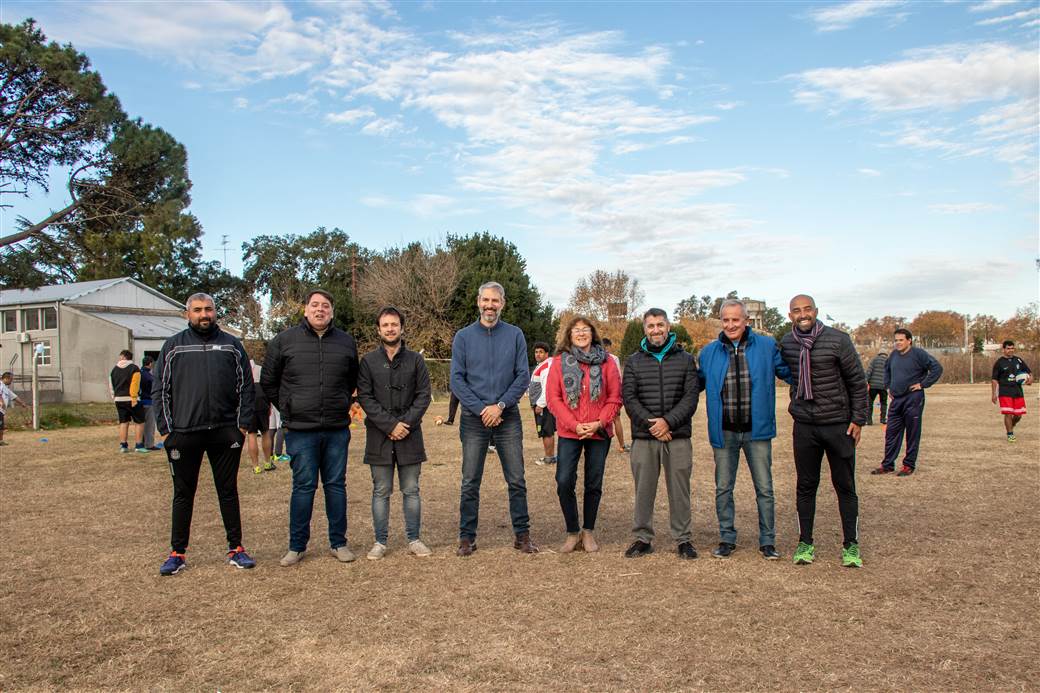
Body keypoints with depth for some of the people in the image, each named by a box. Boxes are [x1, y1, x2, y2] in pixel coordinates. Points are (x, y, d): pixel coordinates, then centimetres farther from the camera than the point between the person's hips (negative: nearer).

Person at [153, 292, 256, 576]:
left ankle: (236, 549, 18)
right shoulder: (174, 346, 6)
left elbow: (246, 386, 5)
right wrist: (167, 429, -3)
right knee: (183, 494, 9)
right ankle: (177, 553, 19)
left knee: (228, 491, 9)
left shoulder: (231, 345, 7)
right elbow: (161, 390, 5)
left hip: (225, 432, 0)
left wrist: (242, 425, -3)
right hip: (184, 433, 0)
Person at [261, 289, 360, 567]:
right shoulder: (284, 341, 0)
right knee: (303, 487, 3)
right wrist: (289, 409, 7)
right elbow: (268, 382, 9)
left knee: (336, 485, 9)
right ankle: (296, 546, 15)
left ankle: (339, 543, 20)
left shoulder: (346, 342, 7)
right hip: (300, 430, -2)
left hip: (337, 430, 2)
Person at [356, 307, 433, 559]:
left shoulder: (415, 360, 5)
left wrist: (406, 422, -12)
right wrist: (390, 425, -13)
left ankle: (414, 539, 17)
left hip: (410, 434, 1)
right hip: (379, 435, 0)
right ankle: (380, 541, 15)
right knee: (381, 491, 7)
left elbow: (424, 395, 1)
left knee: (411, 490, 7)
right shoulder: (368, 361, 3)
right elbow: (364, 397, -4)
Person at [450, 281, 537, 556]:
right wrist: (481, 409, -11)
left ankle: (522, 534, 15)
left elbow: (523, 376, 0)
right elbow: (457, 380, -1)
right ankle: (467, 536, 14)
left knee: (517, 480, 4)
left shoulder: (515, 335, 4)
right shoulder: (463, 336, 3)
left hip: (508, 417, 0)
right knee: (470, 482, 4)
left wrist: (500, 405, -12)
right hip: (474, 419, 0)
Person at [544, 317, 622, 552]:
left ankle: (588, 532, 24)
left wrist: (600, 422, -12)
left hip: (599, 433, 1)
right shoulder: (560, 361, 2)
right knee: (564, 482, -8)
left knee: (594, 484, 8)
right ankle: (572, 532, 10)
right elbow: (553, 397, -2)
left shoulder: (606, 362, 3)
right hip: (569, 433, 0)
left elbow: (615, 398, 1)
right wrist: (574, 424, -12)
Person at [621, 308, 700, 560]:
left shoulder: (686, 359, 9)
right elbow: (629, 399, 1)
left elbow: (691, 397, -1)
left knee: (679, 489, 5)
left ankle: (683, 539, 17)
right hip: (643, 438, 1)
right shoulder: (633, 362, 10)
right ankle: (642, 538, 17)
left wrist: (668, 421, -14)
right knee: (643, 490, 5)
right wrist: (651, 424, -12)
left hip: (678, 437, 0)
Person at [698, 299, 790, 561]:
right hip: (724, 432, 2)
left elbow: (789, 372, 7)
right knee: (723, 488, 10)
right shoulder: (709, 352, 5)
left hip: (757, 431, -1)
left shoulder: (767, 346, 0)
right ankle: (727, 538, 24)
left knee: (764, 488, 6)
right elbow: (697, 384, 16)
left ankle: (767, 540, 21)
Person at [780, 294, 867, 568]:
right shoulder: (785, 344, 2)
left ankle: (851, 545, 16)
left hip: (839, 425, -2)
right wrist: (797, 406, 11)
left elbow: (857, 381, -2)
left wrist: (858, 419, -5)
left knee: (845, 486, 6)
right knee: (806, 486, 8)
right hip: (804, 426, 3)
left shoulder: (838, 340, -8)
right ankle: (805, 543, 19)